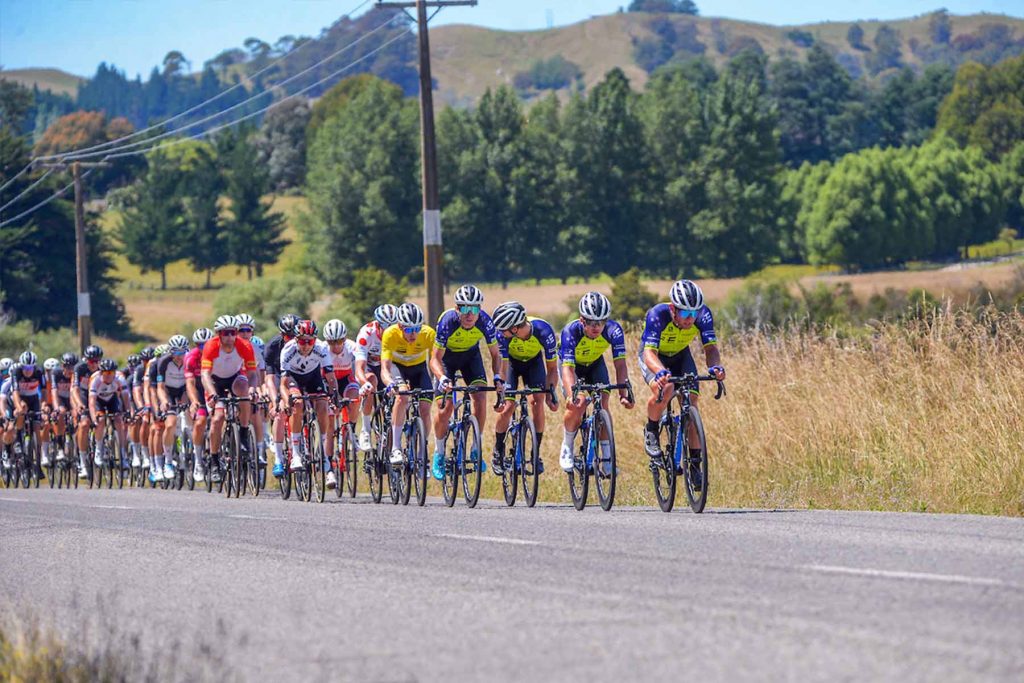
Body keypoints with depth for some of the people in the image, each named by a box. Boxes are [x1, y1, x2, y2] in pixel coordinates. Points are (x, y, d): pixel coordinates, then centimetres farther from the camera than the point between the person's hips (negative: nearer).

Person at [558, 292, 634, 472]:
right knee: (577, 405, -23)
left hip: (595, 363, 2)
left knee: (603, 403, -16)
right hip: (572, 364, -2)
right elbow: (568, 368, -44)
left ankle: (607, 456, -6)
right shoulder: (571, 331, -38)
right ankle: (567, 447, 0)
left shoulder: (614, 330, -32)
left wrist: (624, 394, -48)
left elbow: (620, 364, -34)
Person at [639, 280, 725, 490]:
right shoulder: (657, 315, -37)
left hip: (680, 355, 3)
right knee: (663, 389, -33)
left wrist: (715, 366, -56)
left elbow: (710, 347, -33)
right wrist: (660, 372, -66)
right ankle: (651, 431, -5)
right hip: (654, 356, -3)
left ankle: (694, 463, -5)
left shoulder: (703, 315, -28)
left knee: (691, 402, -13)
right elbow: (650, 352, -45)